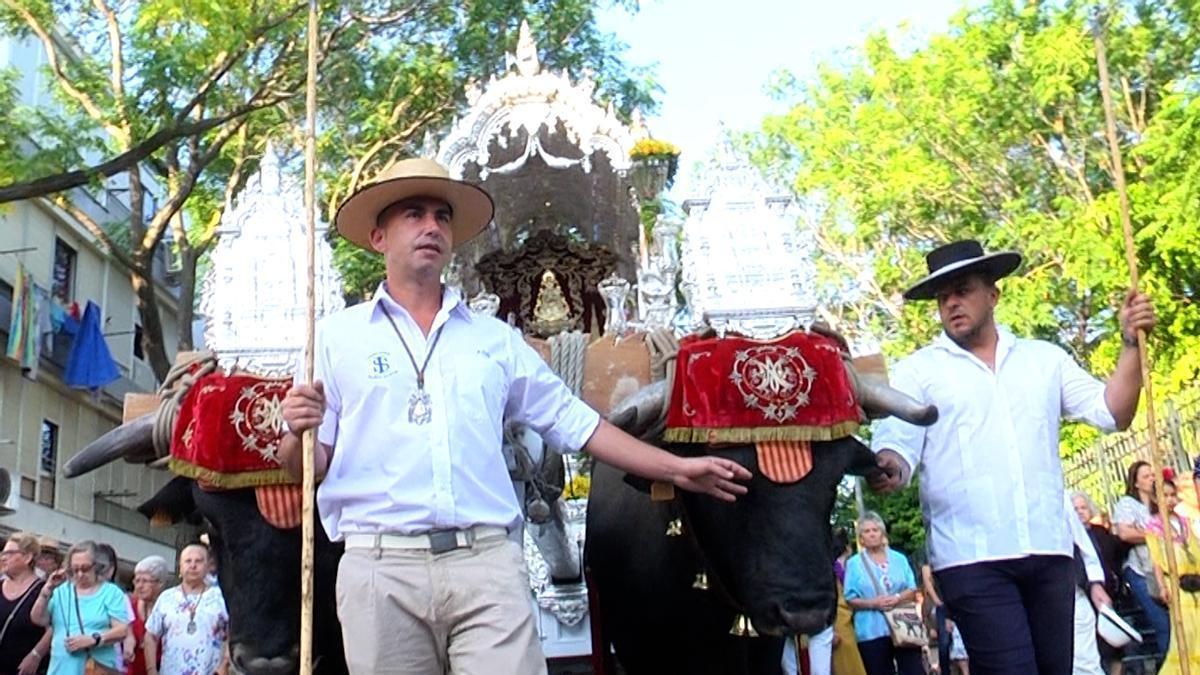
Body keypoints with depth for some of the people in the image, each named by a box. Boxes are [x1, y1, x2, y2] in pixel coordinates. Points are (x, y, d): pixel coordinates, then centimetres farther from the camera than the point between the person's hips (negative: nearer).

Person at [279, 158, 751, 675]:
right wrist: (300, 433, -16)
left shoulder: (496, 340, 16)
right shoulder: (337, 337, 10)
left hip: (489, 562, 1)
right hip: (380, 569, -1)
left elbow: (571, 420, 19)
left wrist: (675, 468, 17)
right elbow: (305, 469, 7)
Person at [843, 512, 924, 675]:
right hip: (872, 632, -2)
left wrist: (897, 598, -13)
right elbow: (850, 599, 0)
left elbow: (912, 590, 8)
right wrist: (873, 603, -16)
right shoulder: (854, 563, 4)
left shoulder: (899, 559, 12)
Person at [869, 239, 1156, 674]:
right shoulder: (918, 371, 6)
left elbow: (1112, 413, 11)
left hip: (1049, 551, 4)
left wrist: (1131, 345, 1)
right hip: (971, 558, -3)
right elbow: (897, 444, -5)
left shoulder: (1045, 359, 16)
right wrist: (888, 469, -27)